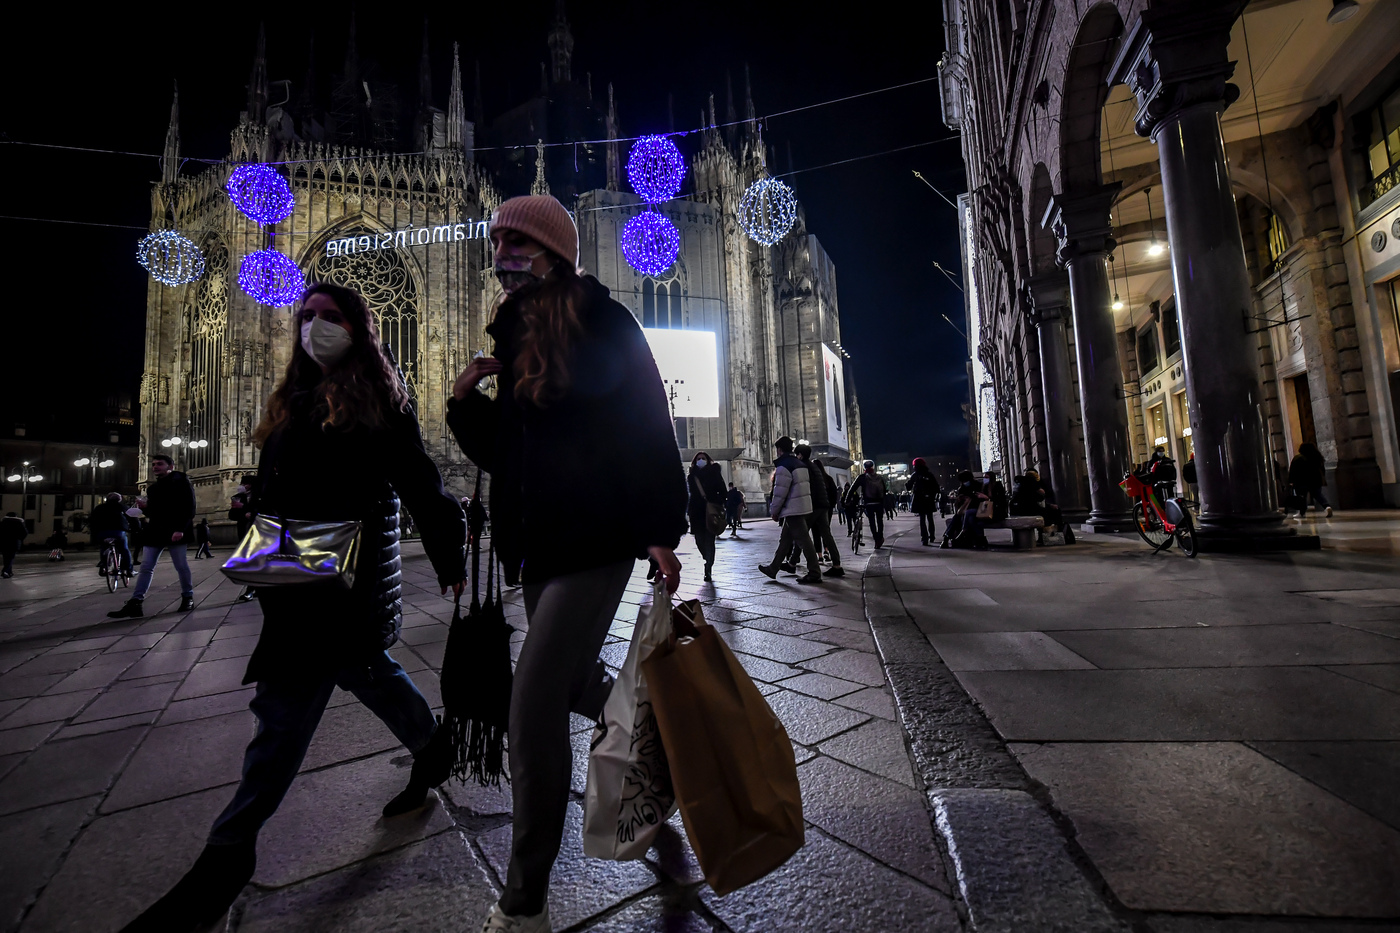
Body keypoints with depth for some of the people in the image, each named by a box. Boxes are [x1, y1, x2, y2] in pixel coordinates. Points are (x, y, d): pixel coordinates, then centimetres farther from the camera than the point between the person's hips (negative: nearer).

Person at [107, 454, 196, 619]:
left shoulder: (181, 481, -2)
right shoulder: (152, 488, 20)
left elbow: (189, 507, -12)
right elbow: (152, 512, 24)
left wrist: (180, 529, -21)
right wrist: (145, 507, 1)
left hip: (175, 530, -7)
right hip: (155, 530, 7)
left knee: (181, 566, 0)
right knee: (146, 567, 1)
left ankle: (188, 598, 13)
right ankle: (135, 603, -1)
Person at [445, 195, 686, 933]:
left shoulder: (601, 320, -4)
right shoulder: (513, 336, 15)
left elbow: (650, 426, -9)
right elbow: (500, 453, 17)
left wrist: (660, 529, -15)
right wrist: (466, 400, 0)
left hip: (595, 541, -8)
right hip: (539, 545, 8)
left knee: (533, 708, -8)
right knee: (573, 683, 20)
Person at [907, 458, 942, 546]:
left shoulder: (915, 475, -1)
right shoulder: (930, 474, 6)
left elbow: (908, 486, 1)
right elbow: (936, 487, 4)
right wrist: (935, 496, 9)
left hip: (919, 500, -3)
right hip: (930, 500, 3)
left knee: (922, 519, -2)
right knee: (930, 518, 16)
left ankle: (925, 538, -11)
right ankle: (931, 537, 24)